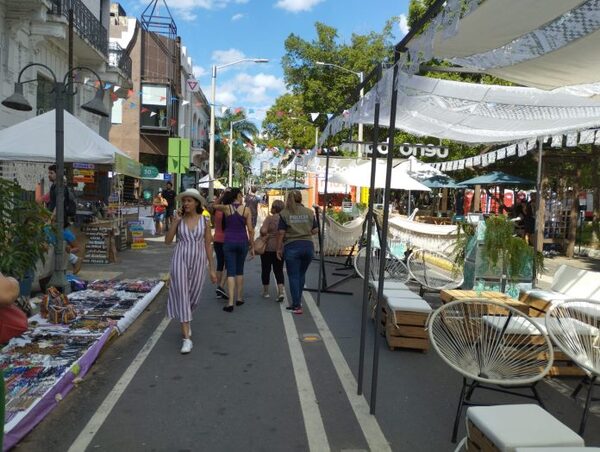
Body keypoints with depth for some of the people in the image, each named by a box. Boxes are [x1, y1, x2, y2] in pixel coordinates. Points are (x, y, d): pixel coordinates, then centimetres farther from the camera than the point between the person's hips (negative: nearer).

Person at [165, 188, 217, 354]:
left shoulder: (204, 221, 1)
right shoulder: (179, 219, 1)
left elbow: (208, 245, 3)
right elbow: (167, 241, -3)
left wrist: (212, 269, 2)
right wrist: (175, 222, -12)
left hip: (198, 261, 1)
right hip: (180, 260, -1)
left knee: (194, 296, 11)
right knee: (182, 295, -7)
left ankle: (185, 321, 44)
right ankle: (187, 338, -5)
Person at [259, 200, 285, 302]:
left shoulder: (270, 218, -13)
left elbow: (263, 230, -23)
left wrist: (264, 235, -4)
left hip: (268, 247, -4)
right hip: (281, 247, 4)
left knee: (266, 269, 11)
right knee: (279, 270, 9)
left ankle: (265, 291, 21)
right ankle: (281, 292, -5)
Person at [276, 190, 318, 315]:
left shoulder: (284, 213, -4)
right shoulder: (309, 212, 4)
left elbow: (281, 233, -6)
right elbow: (315, 230, 6)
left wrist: (279, 249, 3)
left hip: (292, 247, -3)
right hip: (308, 246, 3)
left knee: (293, 276, 4)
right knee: (301, 274, 18)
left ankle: (297, 306, 3)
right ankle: (298, 301, 28)